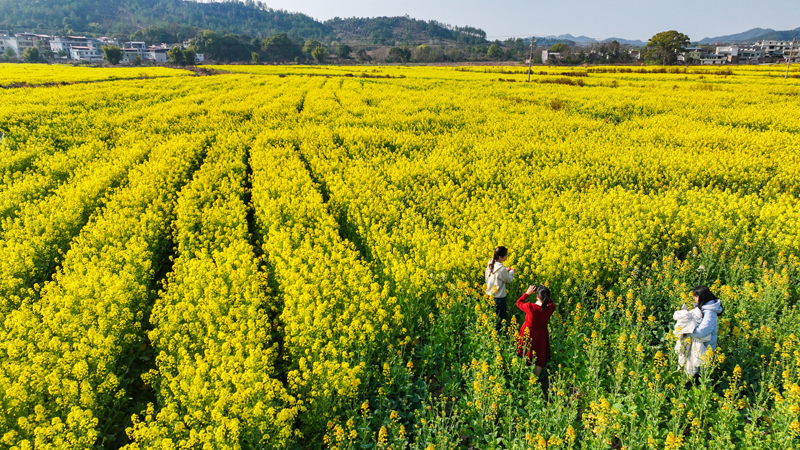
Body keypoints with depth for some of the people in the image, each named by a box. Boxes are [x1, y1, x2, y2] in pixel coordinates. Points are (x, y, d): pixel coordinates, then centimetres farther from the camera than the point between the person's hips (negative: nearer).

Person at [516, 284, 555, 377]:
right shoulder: (551, 308, -22)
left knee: (525, 356, 23)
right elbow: (550, 303, 5)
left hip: (528, 335, -1)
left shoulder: (530, 307, -31)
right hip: (541, 336, 1)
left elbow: (519, 303, -10)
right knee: (539, 359, 18)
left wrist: (527, 293, -5)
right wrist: (545, 293, -3)